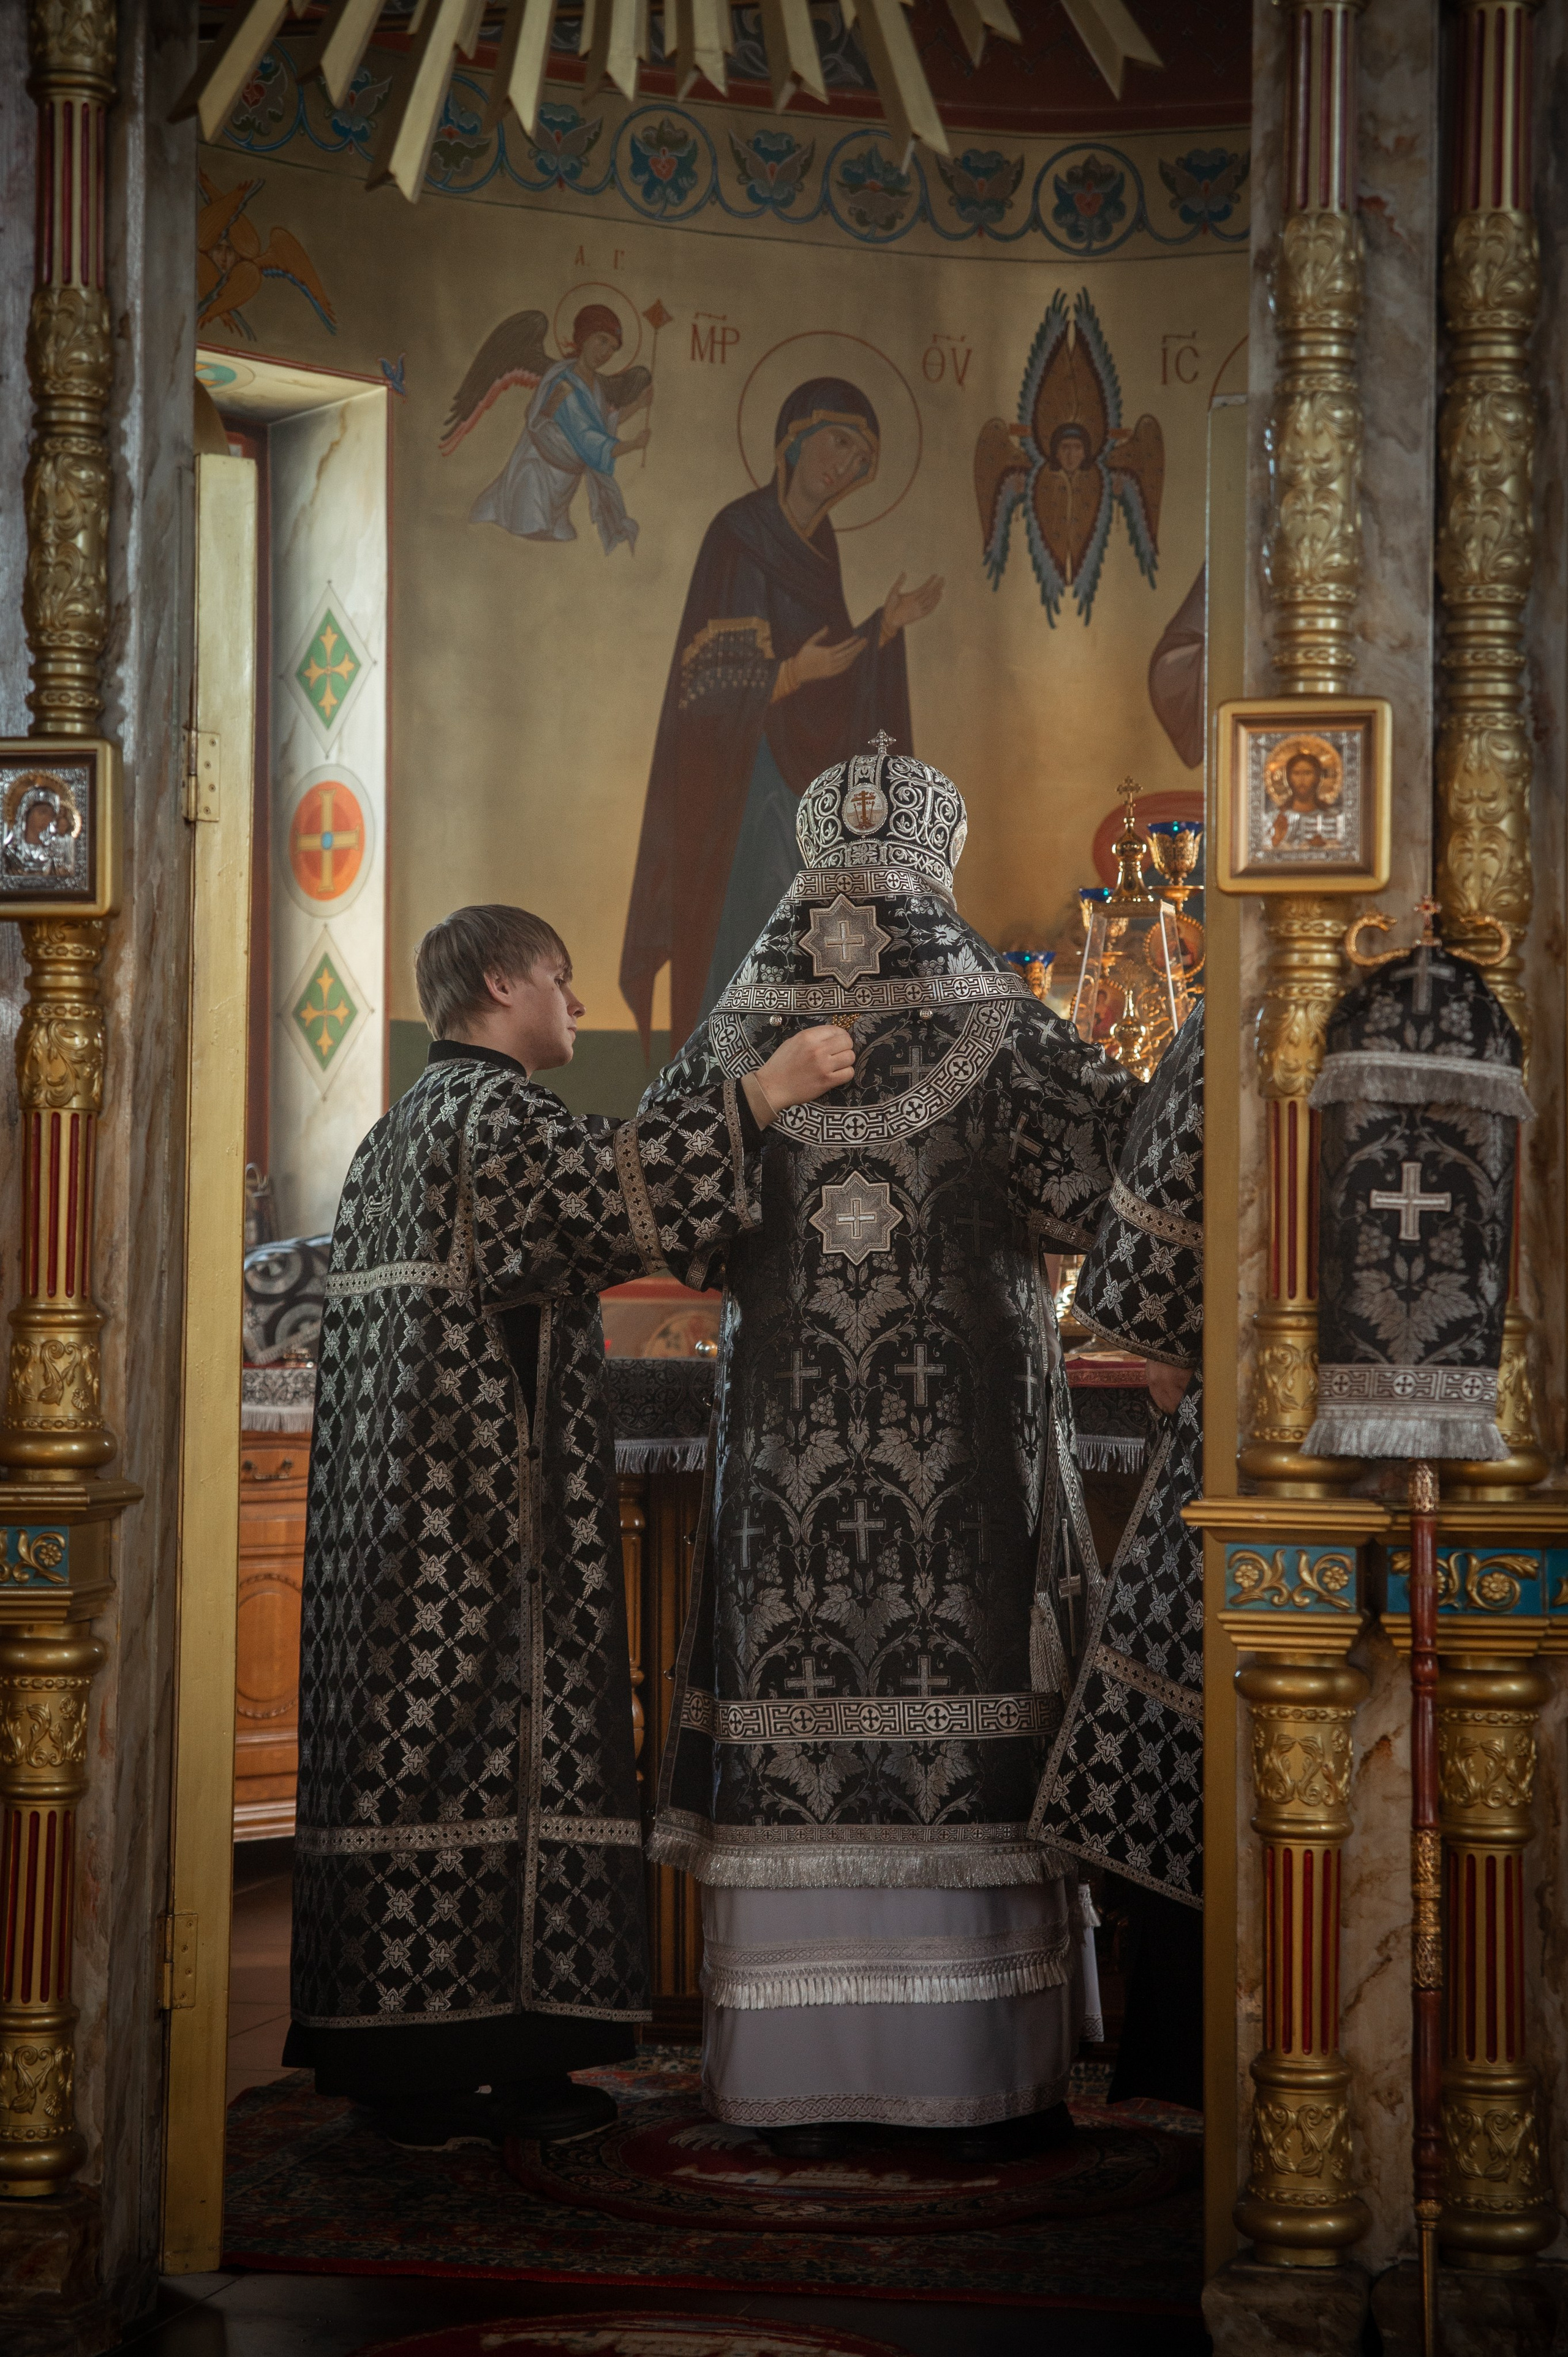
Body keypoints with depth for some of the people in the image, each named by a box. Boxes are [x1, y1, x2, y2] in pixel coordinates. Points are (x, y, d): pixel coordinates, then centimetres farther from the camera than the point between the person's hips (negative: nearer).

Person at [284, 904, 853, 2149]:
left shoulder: (402, 1130, 21)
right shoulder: (493, 1110, -9)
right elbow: (603, 1181, -27)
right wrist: (764, 1091, -23)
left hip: (403, 1506, 10)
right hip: (493, 1500, -10)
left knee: (414, 1724, 7)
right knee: (503, 1725, -7)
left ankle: (397, 2048, 8)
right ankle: (503, 2045, -5)